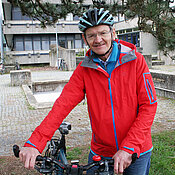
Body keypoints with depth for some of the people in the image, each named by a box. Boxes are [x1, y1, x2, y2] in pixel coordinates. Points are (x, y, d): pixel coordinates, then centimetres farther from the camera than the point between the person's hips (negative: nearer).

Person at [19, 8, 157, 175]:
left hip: (137, 152, -1)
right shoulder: (84, 69, -5)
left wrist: (128, 148, -21)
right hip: (100, 151, 1)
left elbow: (149, 106, -13)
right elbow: (63, 104, -14)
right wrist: (34, 143, -24)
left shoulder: (135, 60, -9)